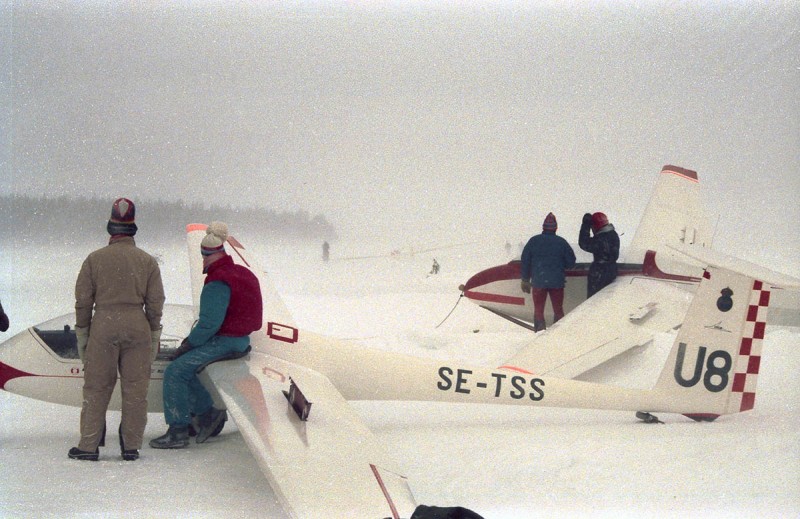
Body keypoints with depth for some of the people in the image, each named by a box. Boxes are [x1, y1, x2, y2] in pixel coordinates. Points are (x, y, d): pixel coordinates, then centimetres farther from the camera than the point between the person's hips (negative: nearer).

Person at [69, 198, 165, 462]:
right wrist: (154, 336, 12)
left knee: (96, 388, 5)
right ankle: (131, 446, 8)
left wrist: (82, 333, 10)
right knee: (135, 390, 6)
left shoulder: (94, 259, 2)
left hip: (103, 325, -1)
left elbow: (83, 300, 2)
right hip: (138, 326, 1)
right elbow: (155, 302, 5)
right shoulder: (147, 261, 4)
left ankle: (89, 445, 6)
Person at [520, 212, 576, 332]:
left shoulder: (534, 241, -2)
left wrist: (525, 280, 11)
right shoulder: (561, 242, -5)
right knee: (558, 310, 12)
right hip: (557, 282, 0)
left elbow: (525, 261, 2)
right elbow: (571, 262, -1)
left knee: (538, 310, 8)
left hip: (538, 282, 0)